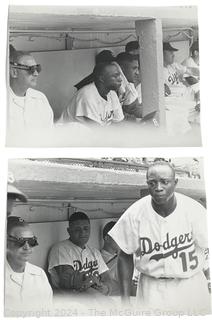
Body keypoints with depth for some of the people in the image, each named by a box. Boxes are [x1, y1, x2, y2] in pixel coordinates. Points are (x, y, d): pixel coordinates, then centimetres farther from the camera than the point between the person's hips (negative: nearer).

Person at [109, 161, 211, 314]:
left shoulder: (194, 210, -13)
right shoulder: (134, 214, -12)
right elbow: (125, 256, -2)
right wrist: (125, 298, -4)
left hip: (192, 284, 1)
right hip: (153, 288, 0)